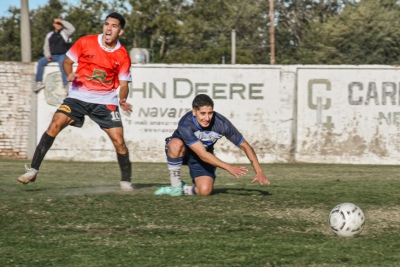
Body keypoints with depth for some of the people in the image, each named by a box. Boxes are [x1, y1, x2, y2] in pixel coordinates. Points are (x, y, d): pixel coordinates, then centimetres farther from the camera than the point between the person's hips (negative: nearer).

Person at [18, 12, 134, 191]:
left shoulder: (122, 56, -3)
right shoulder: (85, 42, -4)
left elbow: (123, 84, 2)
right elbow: (67, 61, 7)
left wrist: (122, 100, -18)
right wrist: (70, 74, -15)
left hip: (105, 101, 0)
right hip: (79, 95, 0)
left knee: (118, 140, -8)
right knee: (55, 124, -18)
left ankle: (126, 181, 13)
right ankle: (33, 170, -14)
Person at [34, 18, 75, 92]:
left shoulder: (65, 33, 5)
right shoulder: (49, 35, 17)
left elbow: (72, 29, -16)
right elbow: (46, 47, 19)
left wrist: (62, 21, -12)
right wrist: (48, 55, 0)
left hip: (63, 55, -5)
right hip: (52, 56, 5)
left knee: (61, 62, -36)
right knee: (41, 62, -16)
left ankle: (66, 85, -38)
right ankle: (39, 83, -14)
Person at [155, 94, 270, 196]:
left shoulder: (221, 123, -27)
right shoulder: (185, 125, -35)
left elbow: (245, 146, -16)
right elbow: (202, 155, -36)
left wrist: (259, 172, -22)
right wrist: (229, 167, -42)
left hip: (205, 157, 2)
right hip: (183, 151, -2)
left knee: (205, 191, -24)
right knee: (176, 144, -39)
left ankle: (184, 189, 10)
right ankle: (176, 186, -19)